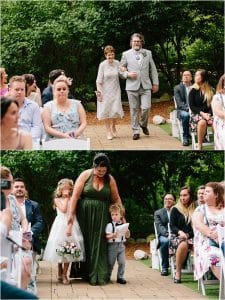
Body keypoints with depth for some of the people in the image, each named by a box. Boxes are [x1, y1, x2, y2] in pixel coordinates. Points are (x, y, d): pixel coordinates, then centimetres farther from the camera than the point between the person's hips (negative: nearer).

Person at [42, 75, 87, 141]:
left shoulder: (77, 104, 16)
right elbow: (47, 128, 2)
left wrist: (77, 133, -10)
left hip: (76, 140, 1)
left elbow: (84, 123, 12)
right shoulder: (48, 106, 11)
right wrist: (63, 135, -13)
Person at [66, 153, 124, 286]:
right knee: (86, 243, 4)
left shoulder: (110, 179, 0)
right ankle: (87, 274, 15)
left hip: (102, 216, 1)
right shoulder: (85, 175, -7)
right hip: (85, 214, -1)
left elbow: (116, 198, 8)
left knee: (100, 244, -2)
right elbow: (75, 195, -10)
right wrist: (71, 217, -15)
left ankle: (100, 276, 1)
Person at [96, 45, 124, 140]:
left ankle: (113, 126, 24)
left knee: (115, 110, -4)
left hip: (115, 90, 2)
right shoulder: (102, 65, -11)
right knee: (106, 111, 3)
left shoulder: (117, 63, -3)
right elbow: (99, 80, -9)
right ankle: (108, 131, 15)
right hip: (105, 91, -2)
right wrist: (99, 92, -14)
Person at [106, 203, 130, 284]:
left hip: (121, 245, 3)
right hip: (112, 245, -3)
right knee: (110, 263, 5)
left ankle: (120, 277, 10)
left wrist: (127, 233, -9)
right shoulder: (110, 225, -5)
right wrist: (112, 236, -28)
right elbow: (107, 236, -9)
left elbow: (127, 236, 13)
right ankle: (107, 277, 20)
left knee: (122, 262, -1)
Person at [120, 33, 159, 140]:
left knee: (146, 107, -10)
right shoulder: (126, 54, 5)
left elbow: (153, 69, 13)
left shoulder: (148, 53, 10)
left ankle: (143, 124, 17)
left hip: (145, 86, 1)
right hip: (132, 86, -1)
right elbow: (120, 70, 9)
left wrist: (155, 83, 10)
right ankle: (136, 131, 10)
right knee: (134, 110, 1)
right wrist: (127, 74, -11)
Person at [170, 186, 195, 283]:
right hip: (177, 237, -1)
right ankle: (178, 272, -27)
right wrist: (180, 232, -18)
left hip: (192, 236, 1)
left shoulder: (195, 209, 14)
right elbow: (172, 226, 5)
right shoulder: (175, 209, 11)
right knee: (183, 244, -38)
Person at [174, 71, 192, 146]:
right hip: (182, 110, -2)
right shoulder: (177, 88, 8)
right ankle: (185, 138, -26)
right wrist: (187, 108, -21)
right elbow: (179, 102, -4)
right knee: (185, 115, -38)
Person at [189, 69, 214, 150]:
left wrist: (209, 114, -11)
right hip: (196, 114, -2)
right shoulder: (193, 91, 6)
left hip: (208, 114, 2)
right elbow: (192, 106, -1)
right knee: (202, 122, -39)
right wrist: (202, 113, -15)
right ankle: (199, 146, -31)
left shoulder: (210, 90, 13)